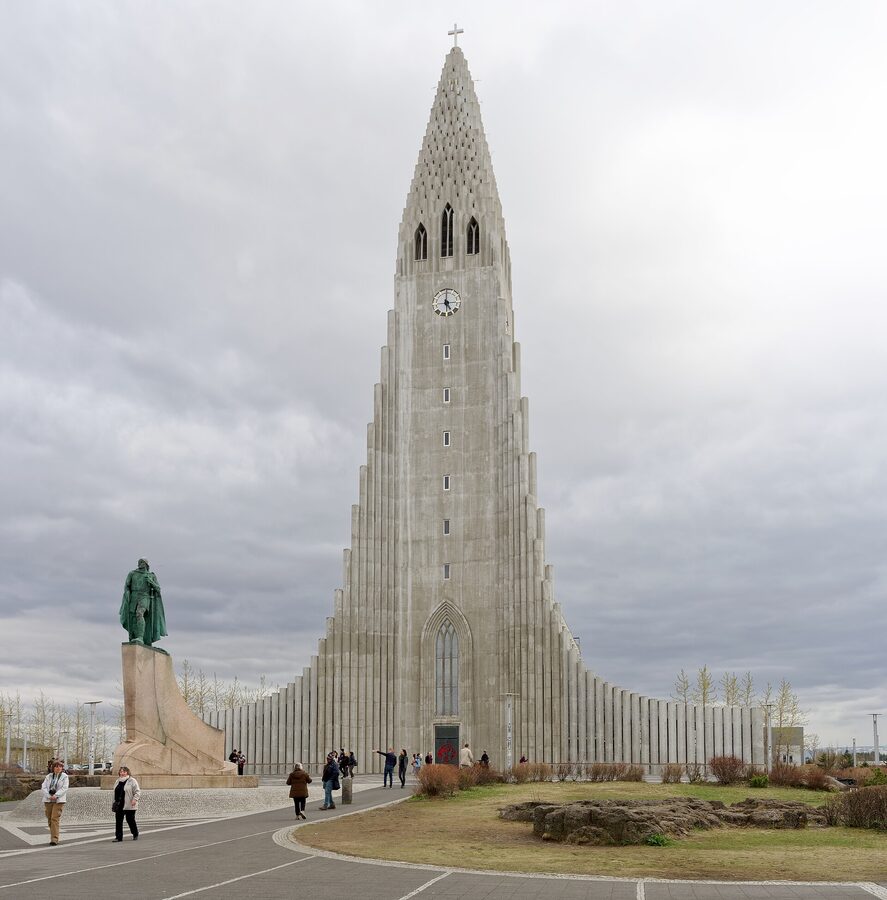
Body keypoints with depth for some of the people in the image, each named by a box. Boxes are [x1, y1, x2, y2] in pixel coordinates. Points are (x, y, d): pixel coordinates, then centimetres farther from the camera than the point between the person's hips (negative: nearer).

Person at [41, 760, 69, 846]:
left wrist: (55, 795, -18)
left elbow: (64, 788, -7)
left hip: (59, 801, -4)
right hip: (48, 800, 4)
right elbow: (43, 787, 3)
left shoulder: (64, 777, 2)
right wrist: (49, 796, -12)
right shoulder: (48, 776, 11)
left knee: (54, 819, -14)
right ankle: (54, 837, 22)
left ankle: (54, 840, -16)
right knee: (49, 820, 8)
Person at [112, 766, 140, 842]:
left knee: (130, 820, 2)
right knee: (118, 821, 1)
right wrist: (115, 802, 19)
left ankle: (135, 834, 22)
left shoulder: (132, 781, -5)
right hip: (119, 805, 6)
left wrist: (135, 799, -22)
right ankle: (118, 837, 7)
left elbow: (137, 792, -8)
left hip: (129, 805, -6)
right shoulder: (118, 781, 15)